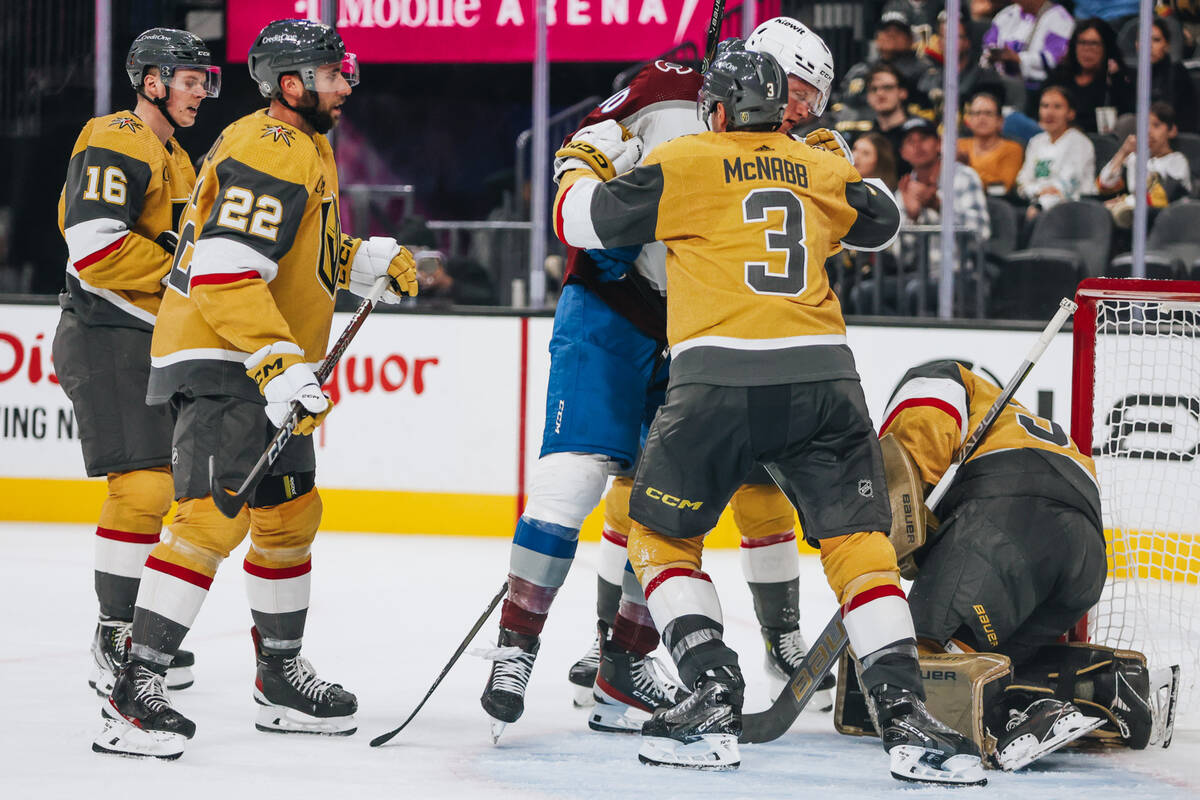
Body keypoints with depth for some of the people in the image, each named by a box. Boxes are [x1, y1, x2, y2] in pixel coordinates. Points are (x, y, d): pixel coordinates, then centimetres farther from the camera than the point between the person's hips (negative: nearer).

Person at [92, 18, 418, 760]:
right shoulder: (266, 152, -18)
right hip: (217, 364, -11)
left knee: (290, 514, 19)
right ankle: (135, 691, -24)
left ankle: (281, 677, 33)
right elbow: (226, 274, -27)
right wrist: (283, 366, -33)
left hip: (268, 367, 11)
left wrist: (371, 259, 19)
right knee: (215, 517, -21)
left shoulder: (306, 148, 17)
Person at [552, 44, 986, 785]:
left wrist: (583, 162, 29)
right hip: (821, 374, 3)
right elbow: (884, 223, 36)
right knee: (858, 543, 6)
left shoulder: (683, 162, 6)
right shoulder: (823, 169, 17)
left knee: (661, 535, 15)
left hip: (718, 379, -3)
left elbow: (585, 220, 10)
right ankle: (906, 714, -8)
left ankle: (713, 700, 3)